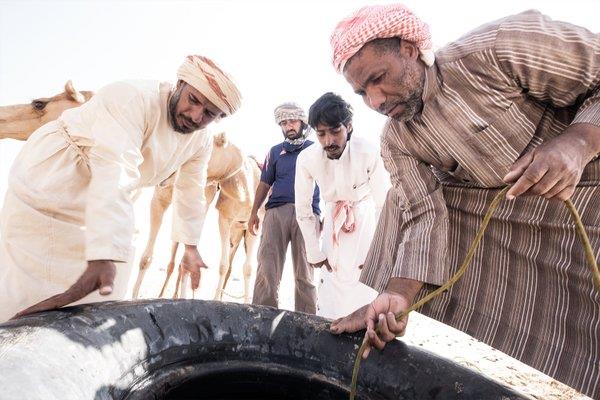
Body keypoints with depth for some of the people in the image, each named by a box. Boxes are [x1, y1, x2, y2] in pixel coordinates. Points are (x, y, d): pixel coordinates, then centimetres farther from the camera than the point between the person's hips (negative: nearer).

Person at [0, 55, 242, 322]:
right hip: (47, 188, -7)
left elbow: (191, 193, 6)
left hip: (102, 204, 8)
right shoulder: (131, 99, -31)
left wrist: (190, 248, 11)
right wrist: (103, 257, -50)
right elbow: (113, 177, -43)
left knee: (99, 299, 10)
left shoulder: (201, 142, -6)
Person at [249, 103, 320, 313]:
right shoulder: (276, 151, 18)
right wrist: (254, 213, 11)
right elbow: (264, 184, 18)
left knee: (305, 272, 2)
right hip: (276, 211, 2)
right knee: (267, 268, -4)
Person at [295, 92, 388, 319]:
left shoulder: (369, 154, -29)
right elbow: (303, 209, -8)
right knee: (330, 284, 6)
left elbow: (384, 205, -19)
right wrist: (314, 253, -4)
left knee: (365, 286, -6)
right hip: (332, 220, 3)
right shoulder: (306, 159, -20)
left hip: (365, 218, -2)